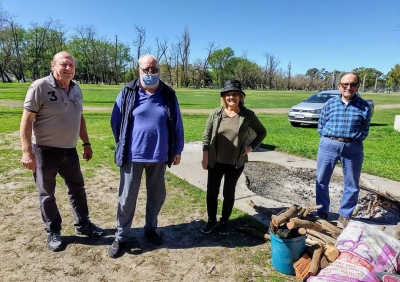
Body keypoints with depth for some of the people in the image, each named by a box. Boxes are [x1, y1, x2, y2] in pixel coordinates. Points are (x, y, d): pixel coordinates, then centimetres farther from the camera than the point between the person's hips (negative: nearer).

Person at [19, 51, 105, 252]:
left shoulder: (76, 89, 5)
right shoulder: (40, 87, -15)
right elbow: (26, 120, -15)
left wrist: (86, 143, 13)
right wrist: (27, 151, -20)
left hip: (69, 150, 6)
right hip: (45, 151, -6)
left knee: (77, 187, 15)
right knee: (47, 194, 9)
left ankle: (83, 225, 32)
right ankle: (53, 232, 27)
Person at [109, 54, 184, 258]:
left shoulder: (168, 94, 1)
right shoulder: (128, 92, -4)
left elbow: (177, 124, 6)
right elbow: (115, 121, 5)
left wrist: (177, 150, 6)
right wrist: (123, 146, 10)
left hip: (159, 156, 2)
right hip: (132, 156, -2)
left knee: (157, 195, 15)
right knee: (126, 198, 7)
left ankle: (150, 229, 37)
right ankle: (121, 237, 25)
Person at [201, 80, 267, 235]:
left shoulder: (248, 115, -7)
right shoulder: (216, 113, -4)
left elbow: (262, 132, 7)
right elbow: (206, 136, 1)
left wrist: (252, 146, -6)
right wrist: (205, 157, -3)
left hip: (236, 163, -1)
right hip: (215, 161, 1)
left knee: (229, 193, 11)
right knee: (211, 191, 9)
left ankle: (224, 221, 32)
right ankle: (211, 220, 31)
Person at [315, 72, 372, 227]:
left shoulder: (364, 106, 0)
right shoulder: (330, 103, 3)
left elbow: (365, 130, 4)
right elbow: (321, 126, 8)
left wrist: (352, 139, -7)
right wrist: (329, 139, -1)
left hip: (353, 148, 0)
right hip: (328, 145, 1)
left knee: (352, 185, 10)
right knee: (321, 180, 8)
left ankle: (345, 215, 29)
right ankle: (322, 211, 27)